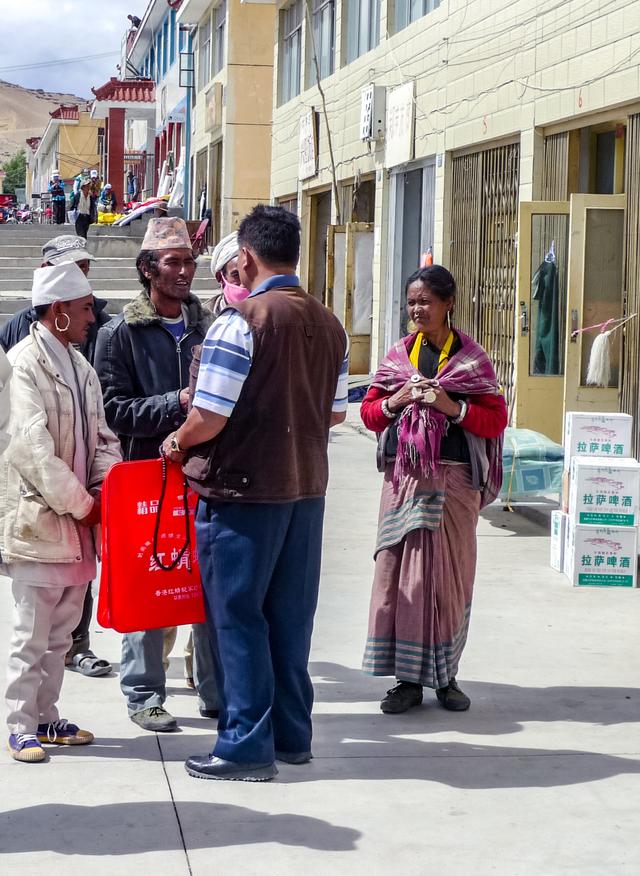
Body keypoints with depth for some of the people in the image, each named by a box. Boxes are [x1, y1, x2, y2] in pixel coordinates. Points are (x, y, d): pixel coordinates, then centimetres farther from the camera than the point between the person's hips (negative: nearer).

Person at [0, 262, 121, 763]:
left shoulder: (80, 367, 13)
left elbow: (100, 439, 13)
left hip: (78, 520, 8)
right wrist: (81, 503, -14)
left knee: (61, 632, 14)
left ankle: (46, 718, 24)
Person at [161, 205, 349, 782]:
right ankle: (293, 735, 22)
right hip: (307, 485, 7)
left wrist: (178, 443, 1)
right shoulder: (329, 325, 6)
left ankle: (247, 745, 5)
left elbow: (209, 418, -18)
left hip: (244, 488, -7)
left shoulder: (241, 321, -16)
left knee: (238, 616, 2)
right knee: (291, 615, 14)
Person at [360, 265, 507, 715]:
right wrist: (396, 401, -6)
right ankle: (408, 678, 5)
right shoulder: (398, 355, 10)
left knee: (451, 573, 2)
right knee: (401, 570, -2)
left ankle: (445, 675, 13)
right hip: (404, 477, 2)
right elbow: (369, 411, 13)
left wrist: (453, 407, -14)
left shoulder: (471, 358, 3)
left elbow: (496, 419, 0)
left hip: (454, 480, -2)